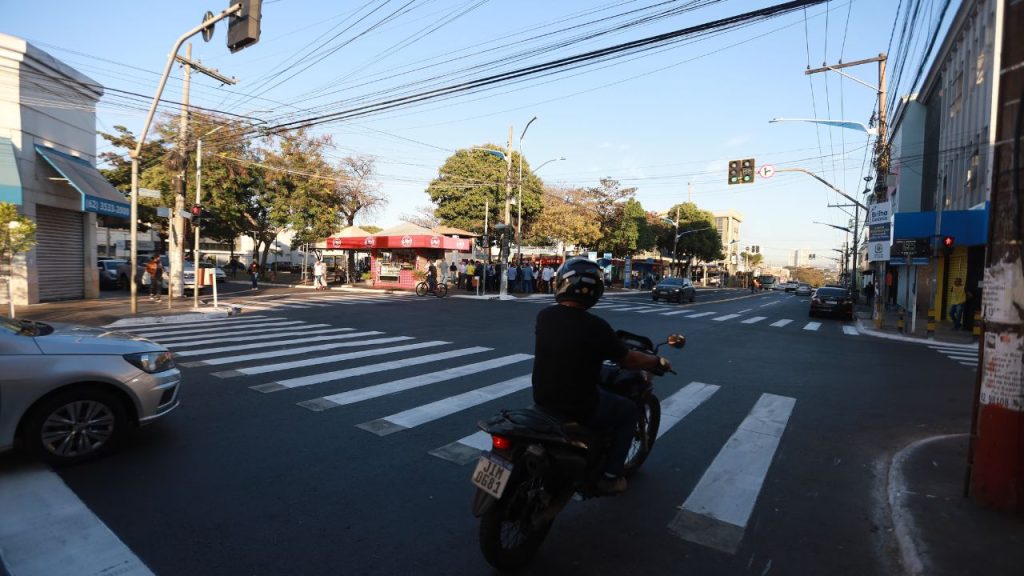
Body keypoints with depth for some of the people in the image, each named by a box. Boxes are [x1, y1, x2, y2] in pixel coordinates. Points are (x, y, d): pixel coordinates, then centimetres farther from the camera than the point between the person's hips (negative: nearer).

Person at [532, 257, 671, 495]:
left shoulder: (544, 316, -7)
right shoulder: (595, 326, -22)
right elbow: (628, 360, -8)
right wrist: (658, 361, 11)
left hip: (542, 397, 6)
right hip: (579, 405, -6)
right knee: (629, 411, 19)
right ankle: (610, 476, 23)